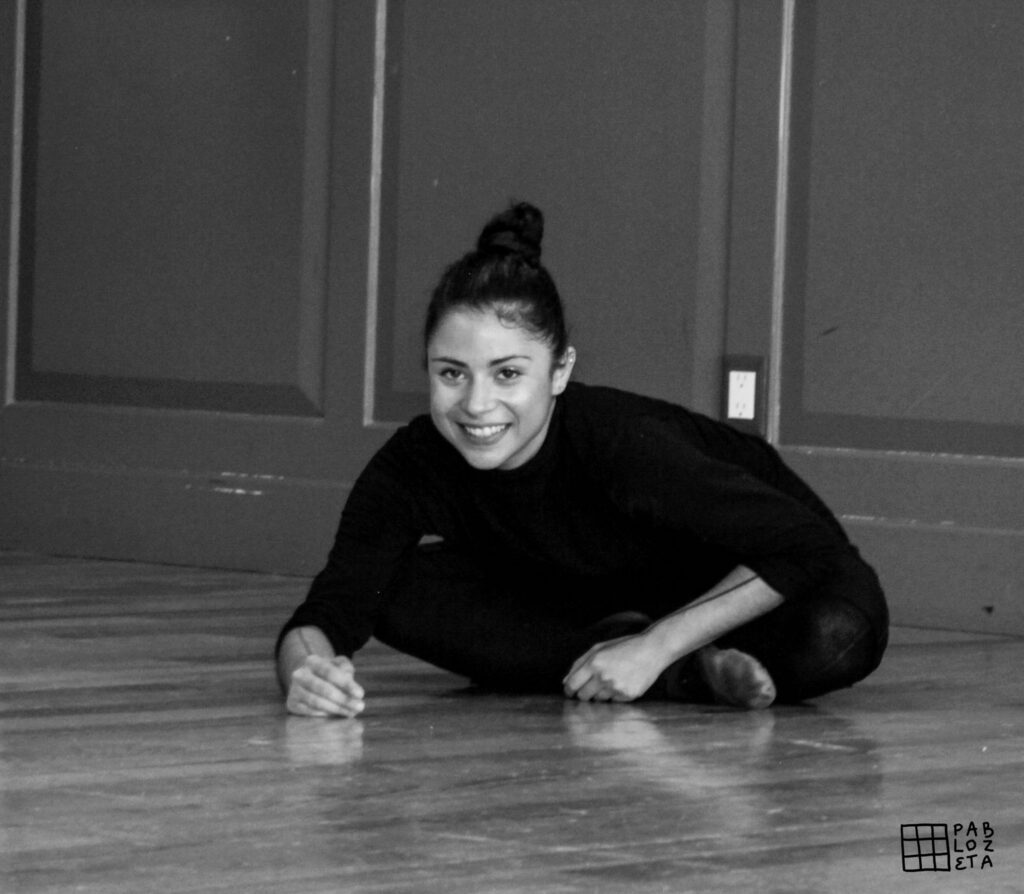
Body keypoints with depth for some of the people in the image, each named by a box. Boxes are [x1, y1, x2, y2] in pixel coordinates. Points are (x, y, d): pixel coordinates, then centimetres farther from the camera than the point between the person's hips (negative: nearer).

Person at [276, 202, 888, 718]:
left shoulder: (621, 439, -37)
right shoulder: (414, 464, -24)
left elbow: (809, 544, -34)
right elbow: (332, 607, -28)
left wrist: (654, 647, -36)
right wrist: (309, 668, -52)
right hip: (603, 598, 5)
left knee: (837, 634, -38)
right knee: (401, 590, -22)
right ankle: (683, 676, -20)